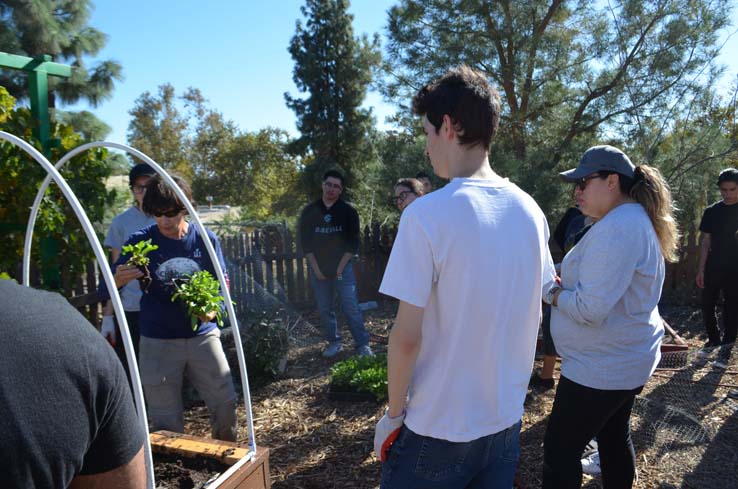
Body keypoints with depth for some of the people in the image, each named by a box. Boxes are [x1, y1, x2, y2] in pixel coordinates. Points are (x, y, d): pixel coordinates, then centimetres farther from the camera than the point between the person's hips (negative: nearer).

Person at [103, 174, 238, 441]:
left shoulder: (206, 239, -2)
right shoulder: (141, 241, -5)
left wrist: (213, 309, -18)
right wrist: (119, 279, -28)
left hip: (202, 334, 2)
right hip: (158, 341, -1)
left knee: (225, 402, 8)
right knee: (165, 418, 7)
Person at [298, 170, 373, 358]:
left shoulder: (348, 212, 0)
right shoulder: (309, 212, 3)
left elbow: (353, 242, -2)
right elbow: (305, 242, 2)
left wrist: (340, 267, -8)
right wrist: (316, 269, -4)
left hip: (342, 267, -2)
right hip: (318, 269, 2)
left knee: (351, 307, -7)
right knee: (324, 309, 7)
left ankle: (362, 344, -1)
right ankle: (334, 342, 20)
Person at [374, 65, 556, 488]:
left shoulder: (427, 214, -21)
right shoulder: (530, 211, -2)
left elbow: (407, 337, -20)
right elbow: (534, 313, 7)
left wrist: (394, 412, -5)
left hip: (439, 426, -5)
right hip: (507, 419, 6)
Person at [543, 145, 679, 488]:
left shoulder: (616, 228, -25)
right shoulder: (637, 219, 9)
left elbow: (589, 308, -30)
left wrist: (550, 293, -13)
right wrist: (564, 277, 4)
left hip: (601, 367, -10)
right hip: (626, 360, 11)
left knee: (560, 450, 0)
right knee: (615, 438, 23)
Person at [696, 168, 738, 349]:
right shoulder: (711, 212, 5)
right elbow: (705, 242, 6)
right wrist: (701, 269, 2)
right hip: (713, 268, 2)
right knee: (707, 306, 4)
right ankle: (713, 340, 21)